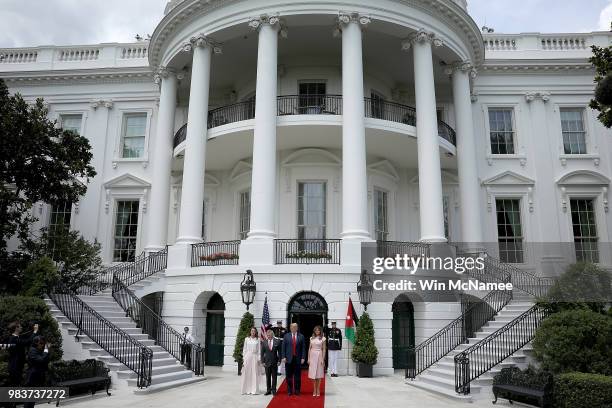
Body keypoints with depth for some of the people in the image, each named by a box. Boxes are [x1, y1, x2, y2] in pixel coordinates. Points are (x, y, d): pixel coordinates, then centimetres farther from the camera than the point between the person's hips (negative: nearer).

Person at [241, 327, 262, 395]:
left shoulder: (258, 339, 3)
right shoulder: (247, 339, 5)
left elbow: (259, 350, 3)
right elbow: (244, 349, 7)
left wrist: (259, 359, -1)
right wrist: (243, 358, 2)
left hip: (254, 357, -1)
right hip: (247, 357, 1)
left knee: (254, 373, 0)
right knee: (247, 373, 1)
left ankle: (254, 390, 4)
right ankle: (247, 389, 8)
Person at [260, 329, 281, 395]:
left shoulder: (277, 341, -3)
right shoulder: (264, 342, 1)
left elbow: (279, 352, 0)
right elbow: (262, 353, 4)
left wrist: (279, 361, -4)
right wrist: (263, 361, -2)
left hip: (274, 362, -1)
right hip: (267, 362, 1)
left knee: (274, 377, 5)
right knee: (268, 377, 6)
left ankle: (273, 390, 12)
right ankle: (268, 390, 14)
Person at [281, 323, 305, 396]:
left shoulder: (301, 337, 4)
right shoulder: (286, 336, 5)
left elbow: (303, 348, 3)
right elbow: (283, 347, 3)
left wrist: (303, 358, -5)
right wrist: (284, 357, -5)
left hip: (298, 359, 0)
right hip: (289, 359, 0)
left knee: (297, 376, 4)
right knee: (289, 376, 5)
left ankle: (297, 390, 14)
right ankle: (289, 391, 15)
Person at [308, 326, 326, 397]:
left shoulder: (322, 339, 0)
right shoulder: (311, 338, 8)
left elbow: (324, 349, -2)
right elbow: (309, 349, 10)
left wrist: (323, 359, -8)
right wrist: (308, 358, 4)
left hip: (319, 356, -3)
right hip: (312, 356, 3)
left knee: (319, 373, 2)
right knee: (313, 373, 2)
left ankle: (318, 390, 11)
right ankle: (314, 390, 10)